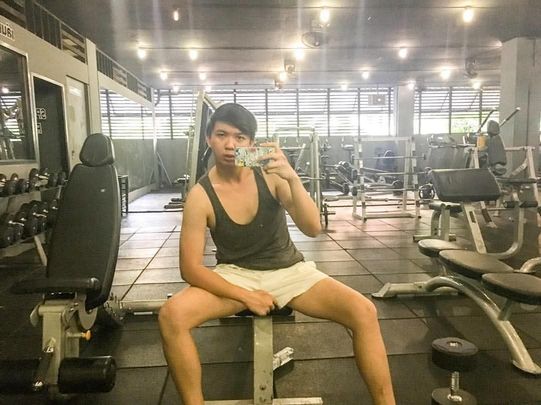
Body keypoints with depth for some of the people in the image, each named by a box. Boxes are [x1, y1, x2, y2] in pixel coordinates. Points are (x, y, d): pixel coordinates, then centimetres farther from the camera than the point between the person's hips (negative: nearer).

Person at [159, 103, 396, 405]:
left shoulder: (270, 174, -11)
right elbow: (191, 268, -12)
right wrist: (245, 296, -21)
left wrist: (293, 178, -32)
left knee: (364, 312, -20)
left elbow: (313, 229, -17)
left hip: (289, 270, 1)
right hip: (236, 275, 0)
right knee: (172, 315, -27)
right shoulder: (200, 196, -13)